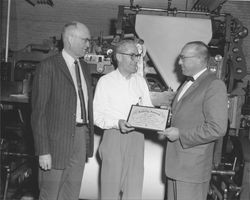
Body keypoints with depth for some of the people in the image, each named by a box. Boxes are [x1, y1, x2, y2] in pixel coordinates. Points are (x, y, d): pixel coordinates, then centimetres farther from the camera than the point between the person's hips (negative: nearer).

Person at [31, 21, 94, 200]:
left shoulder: (84, 67, 13)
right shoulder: (48, 67, -9)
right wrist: (43, 151, -16)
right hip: (57, 140, -6)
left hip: (81, 137, 6)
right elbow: (38, 111, -12)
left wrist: (88, 138, 7)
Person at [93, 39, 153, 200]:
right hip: (114, 137, -3)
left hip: (136, 137, 3)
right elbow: (97, 115, -5)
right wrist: (117, 123, -20)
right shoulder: (105, 81, 0)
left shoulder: (140, 81, 12)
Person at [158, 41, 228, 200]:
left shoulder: (214, 85, -15)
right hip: (176, 163, 9)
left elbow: (217, 129, -22)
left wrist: (180, 134, -19)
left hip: (193, 167, -8)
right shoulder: (189, 83, 15)